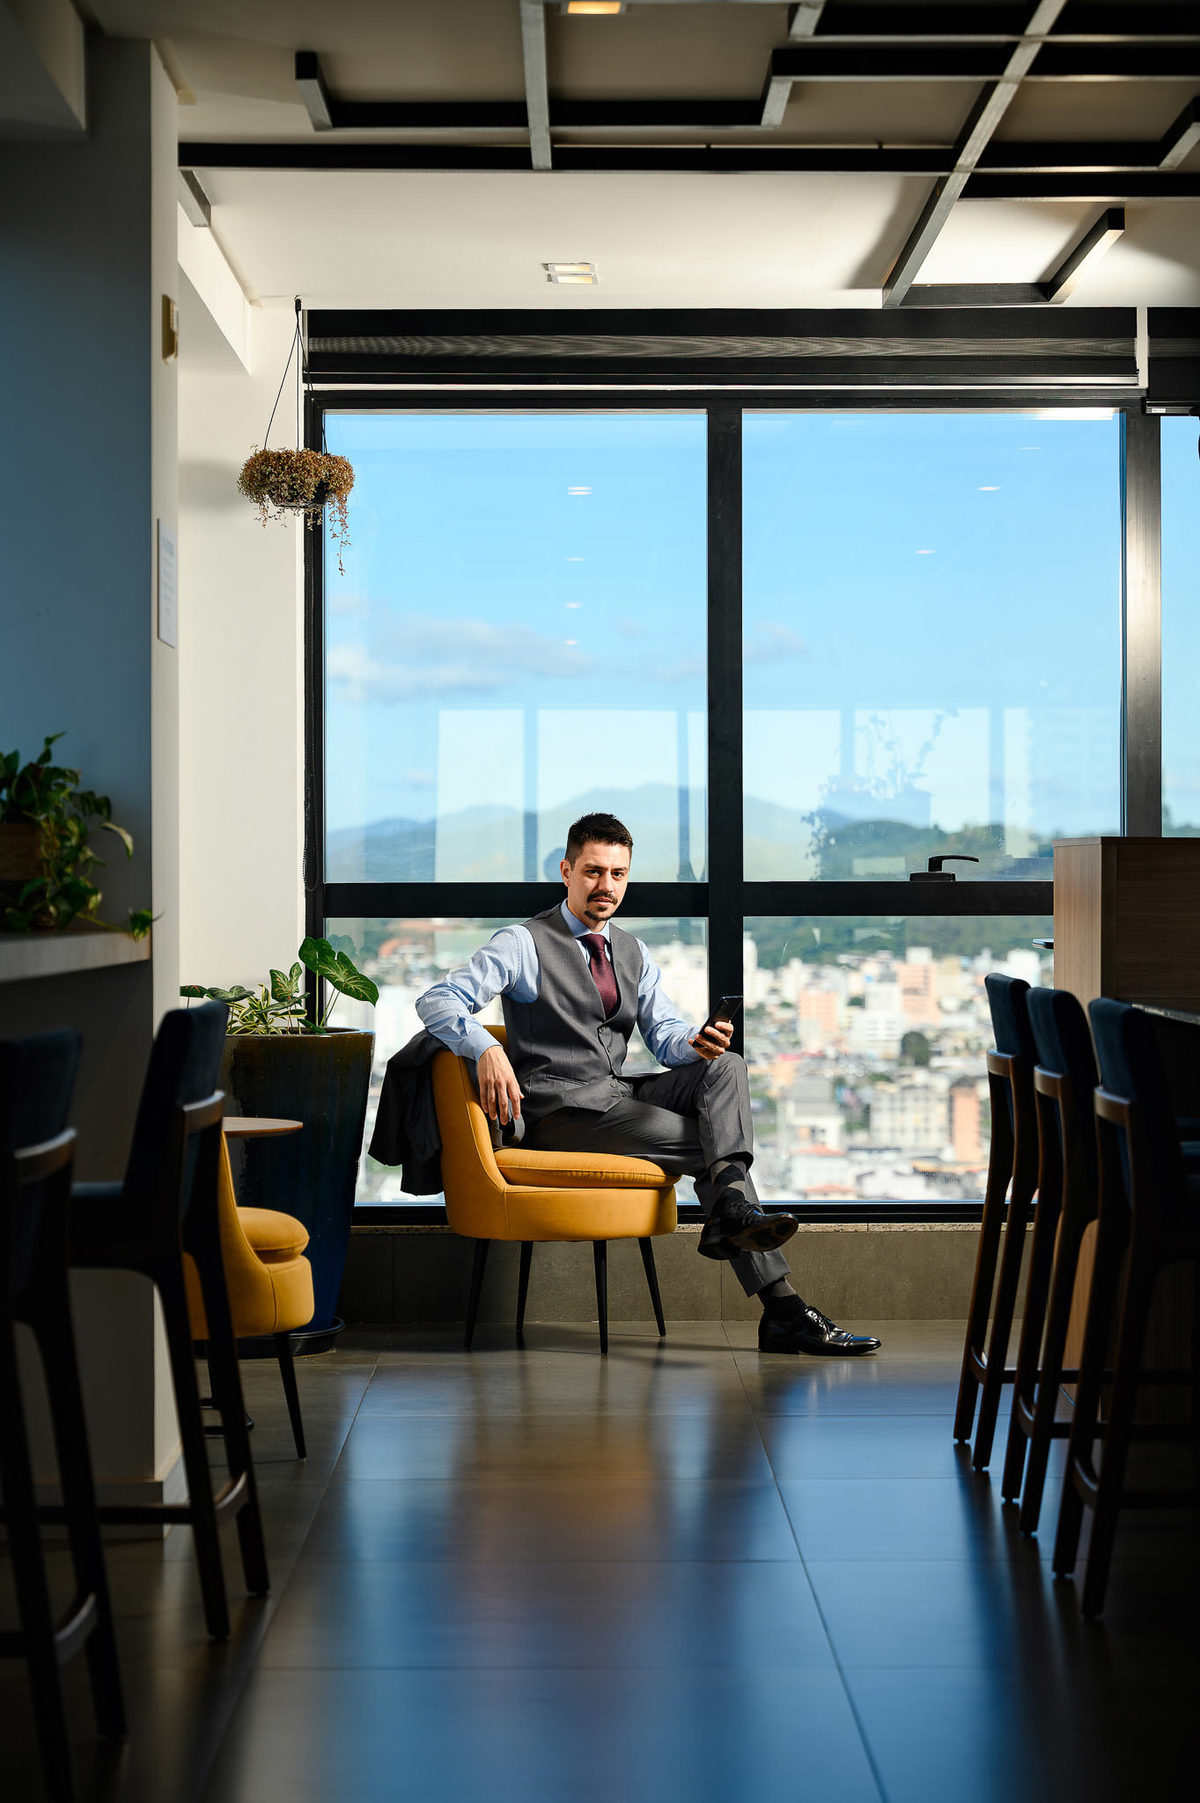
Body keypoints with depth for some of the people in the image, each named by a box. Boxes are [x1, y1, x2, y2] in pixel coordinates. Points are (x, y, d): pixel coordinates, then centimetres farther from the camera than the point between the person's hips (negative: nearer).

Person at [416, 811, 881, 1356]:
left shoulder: (633, 954, 18)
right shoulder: (524, 944, -2)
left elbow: (665, 1037, 10)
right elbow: (436, 1001, -12)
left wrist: (698, 1044, -15)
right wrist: (486, 1050, -31)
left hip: (621, 1095, 6)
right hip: (559, 1107, -6)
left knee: (726, 1067, -19)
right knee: (707, 1144, -20)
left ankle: (731, 1209, -37)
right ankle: (781, 1309, -24)